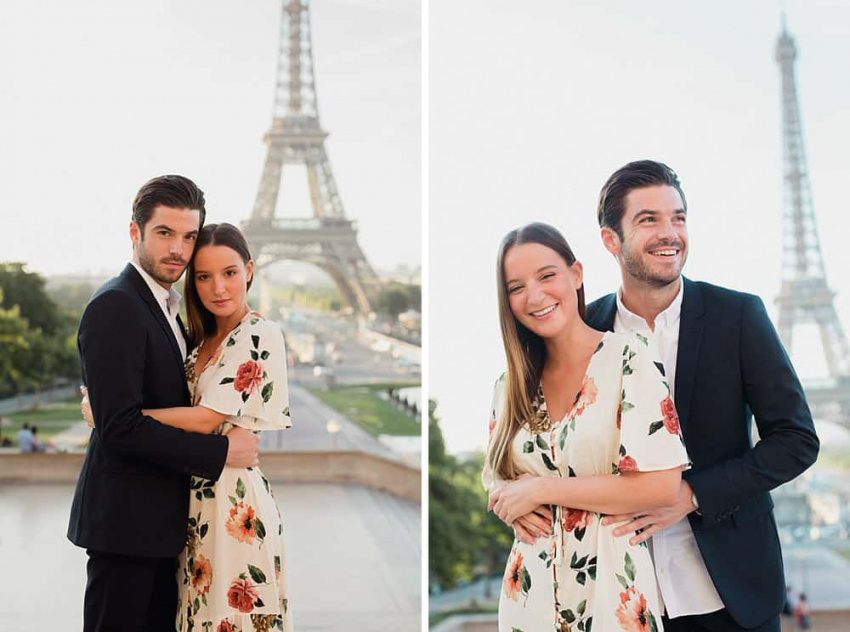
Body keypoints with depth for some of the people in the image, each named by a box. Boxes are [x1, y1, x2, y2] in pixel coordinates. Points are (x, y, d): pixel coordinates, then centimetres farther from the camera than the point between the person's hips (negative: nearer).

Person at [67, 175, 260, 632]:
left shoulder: (165, 308, 16)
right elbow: (120, 427, -23)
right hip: (126, 519, -10)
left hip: (159, 522, 10)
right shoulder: (114, 307, -16)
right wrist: (221, 452, -19)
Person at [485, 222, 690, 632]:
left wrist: (539, 490, -15)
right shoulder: (512, 382, 5)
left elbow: (662, 485, -17)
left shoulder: (627, 357, -10)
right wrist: (509, 501, -8)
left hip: (609, 584, -5)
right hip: (531, 585, 5)